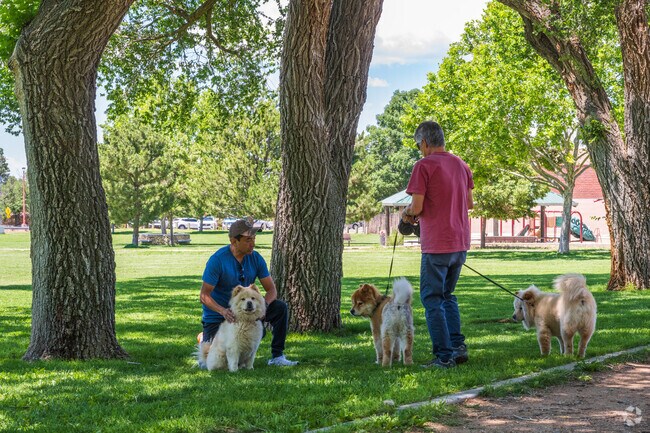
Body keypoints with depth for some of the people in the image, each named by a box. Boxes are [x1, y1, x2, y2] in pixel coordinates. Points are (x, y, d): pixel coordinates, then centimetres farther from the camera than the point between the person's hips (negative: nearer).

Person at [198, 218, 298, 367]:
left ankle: (277, 356, -9)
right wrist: (223, 311, -41)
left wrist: (264, 303, -29)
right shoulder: (217, 260, -22)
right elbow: (204, 295, -23)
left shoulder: (255, 258, -7)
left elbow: (271, 290, -6)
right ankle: (205, 338, 26)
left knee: (280, 307, -16)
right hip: (218, 314, -4)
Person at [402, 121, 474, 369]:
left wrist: (407, 214, 6)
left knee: (432, 300, 1)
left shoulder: (424, 166, -12)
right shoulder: (460, 165, 11)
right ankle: (458, 346, 12)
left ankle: (444, 356, -1)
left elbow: (417, 207, -15)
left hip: (436, 245, -7)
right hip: (461, 242, 7)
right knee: (447, 295, 20)